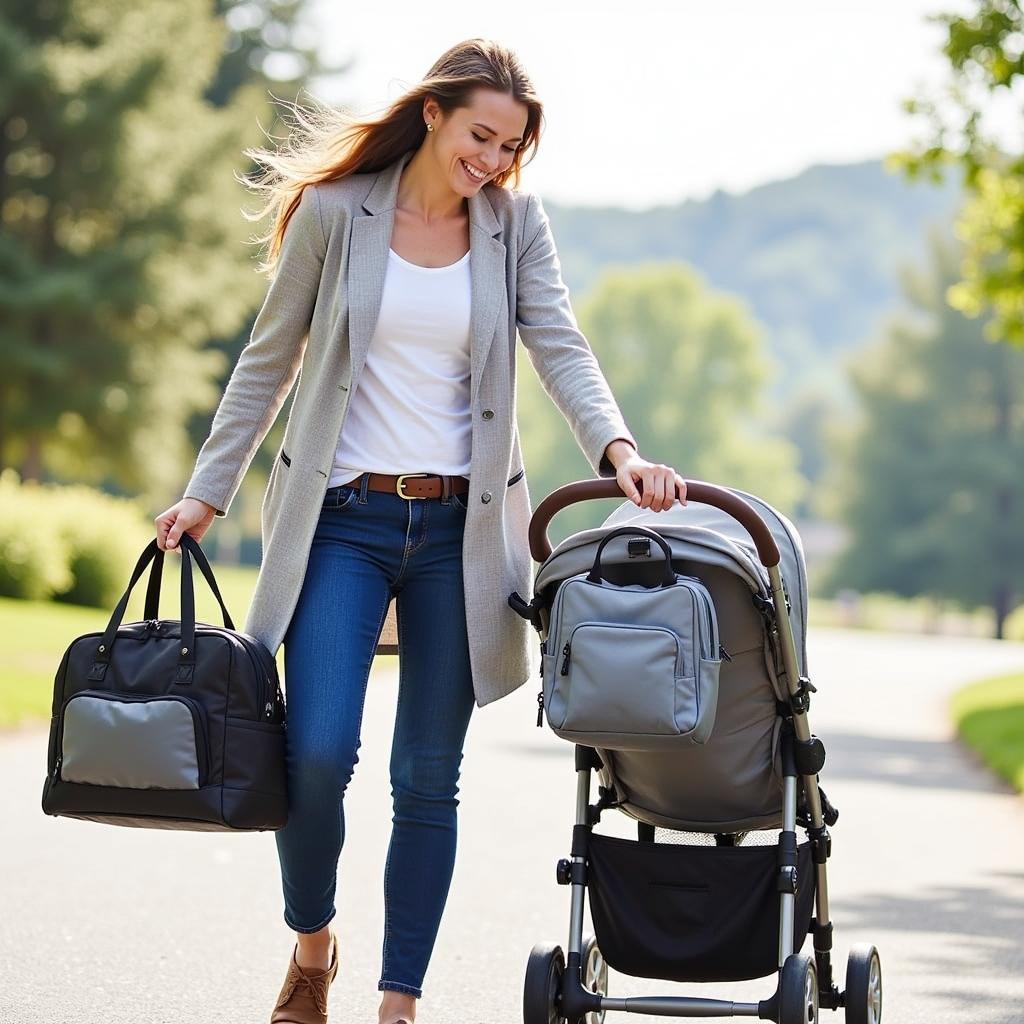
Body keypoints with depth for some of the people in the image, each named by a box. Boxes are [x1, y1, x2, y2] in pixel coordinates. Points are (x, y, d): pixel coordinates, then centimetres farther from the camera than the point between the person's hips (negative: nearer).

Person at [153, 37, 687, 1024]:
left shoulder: (516, 222, 4)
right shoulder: (334, 211, -1)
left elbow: (559, 347, -6)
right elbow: (269, 361, 6)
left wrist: (618, 446, -24)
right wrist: (206, 493, 5)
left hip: (460, 526, 2)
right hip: (342, 519, -2)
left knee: (428, 778, 3)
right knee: (316, 754, -12)